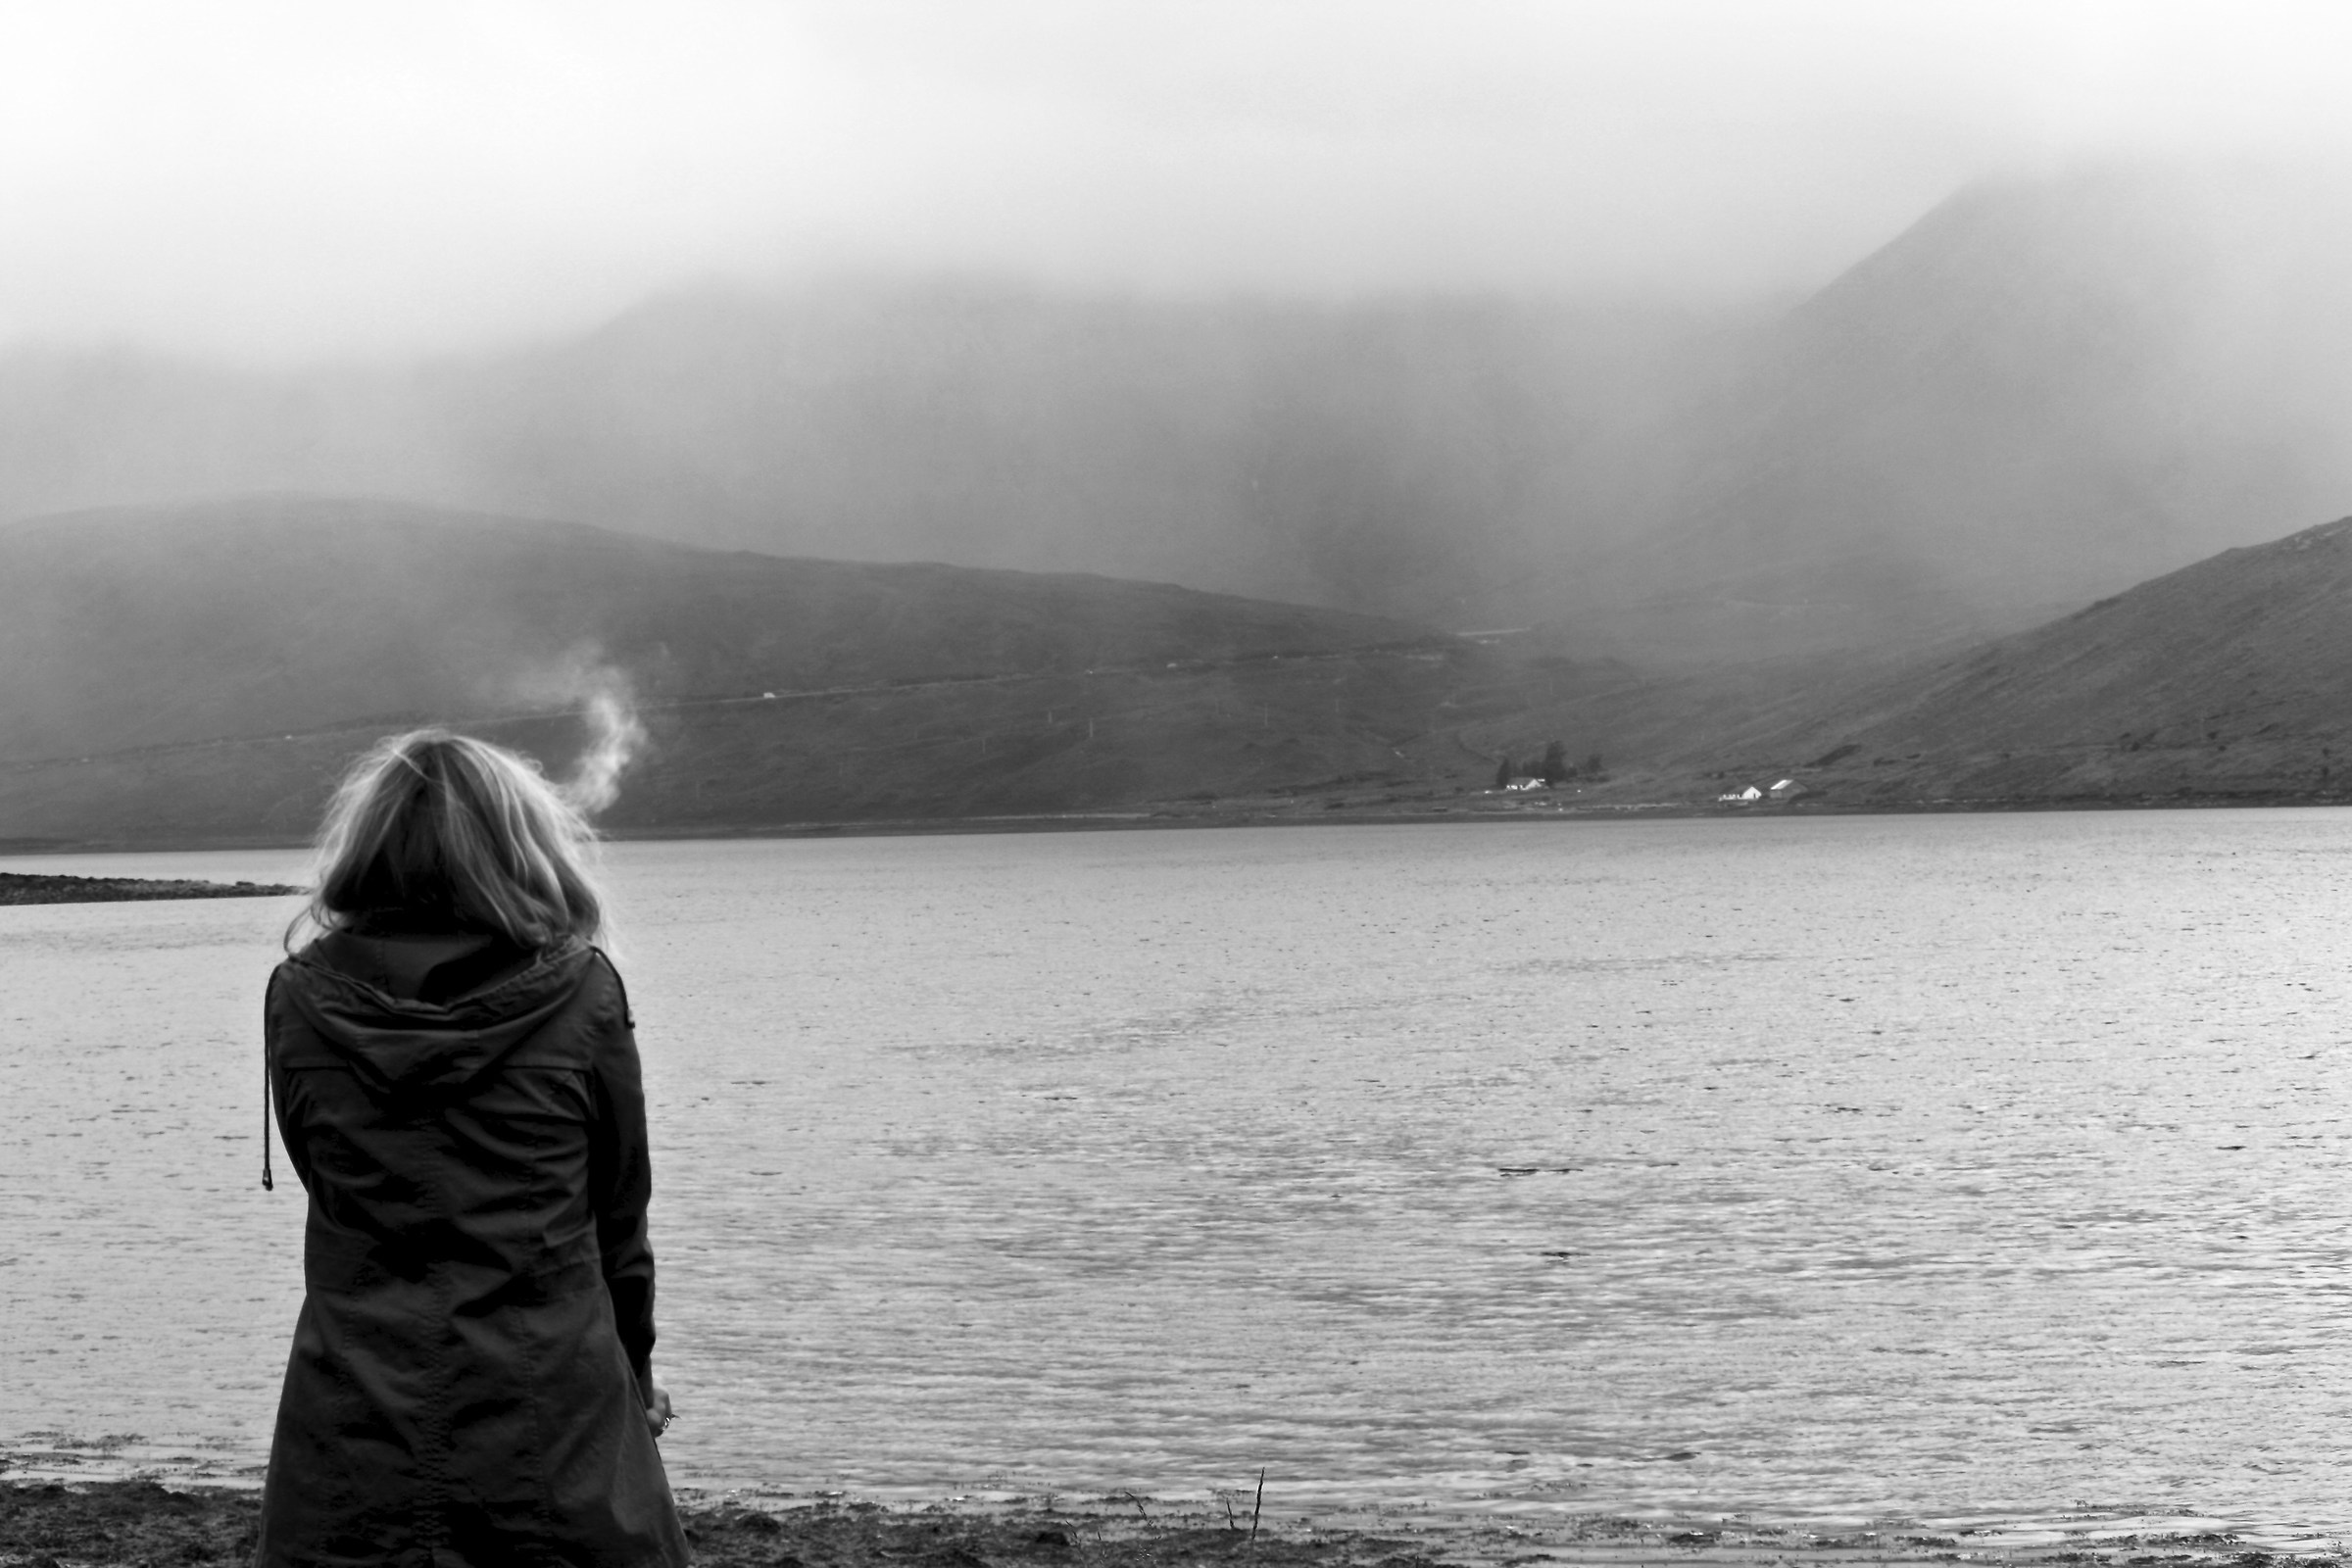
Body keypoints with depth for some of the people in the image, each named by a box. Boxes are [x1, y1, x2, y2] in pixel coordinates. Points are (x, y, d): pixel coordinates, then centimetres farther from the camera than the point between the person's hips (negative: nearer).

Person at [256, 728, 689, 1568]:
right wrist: (634, 1370, 18)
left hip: (352, 1444, 2)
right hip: (550, 1424, -1)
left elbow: (327, 1183, 7)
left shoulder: (300, 1000, -2)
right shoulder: (580, 992, -6)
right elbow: (618, 1209, 4)